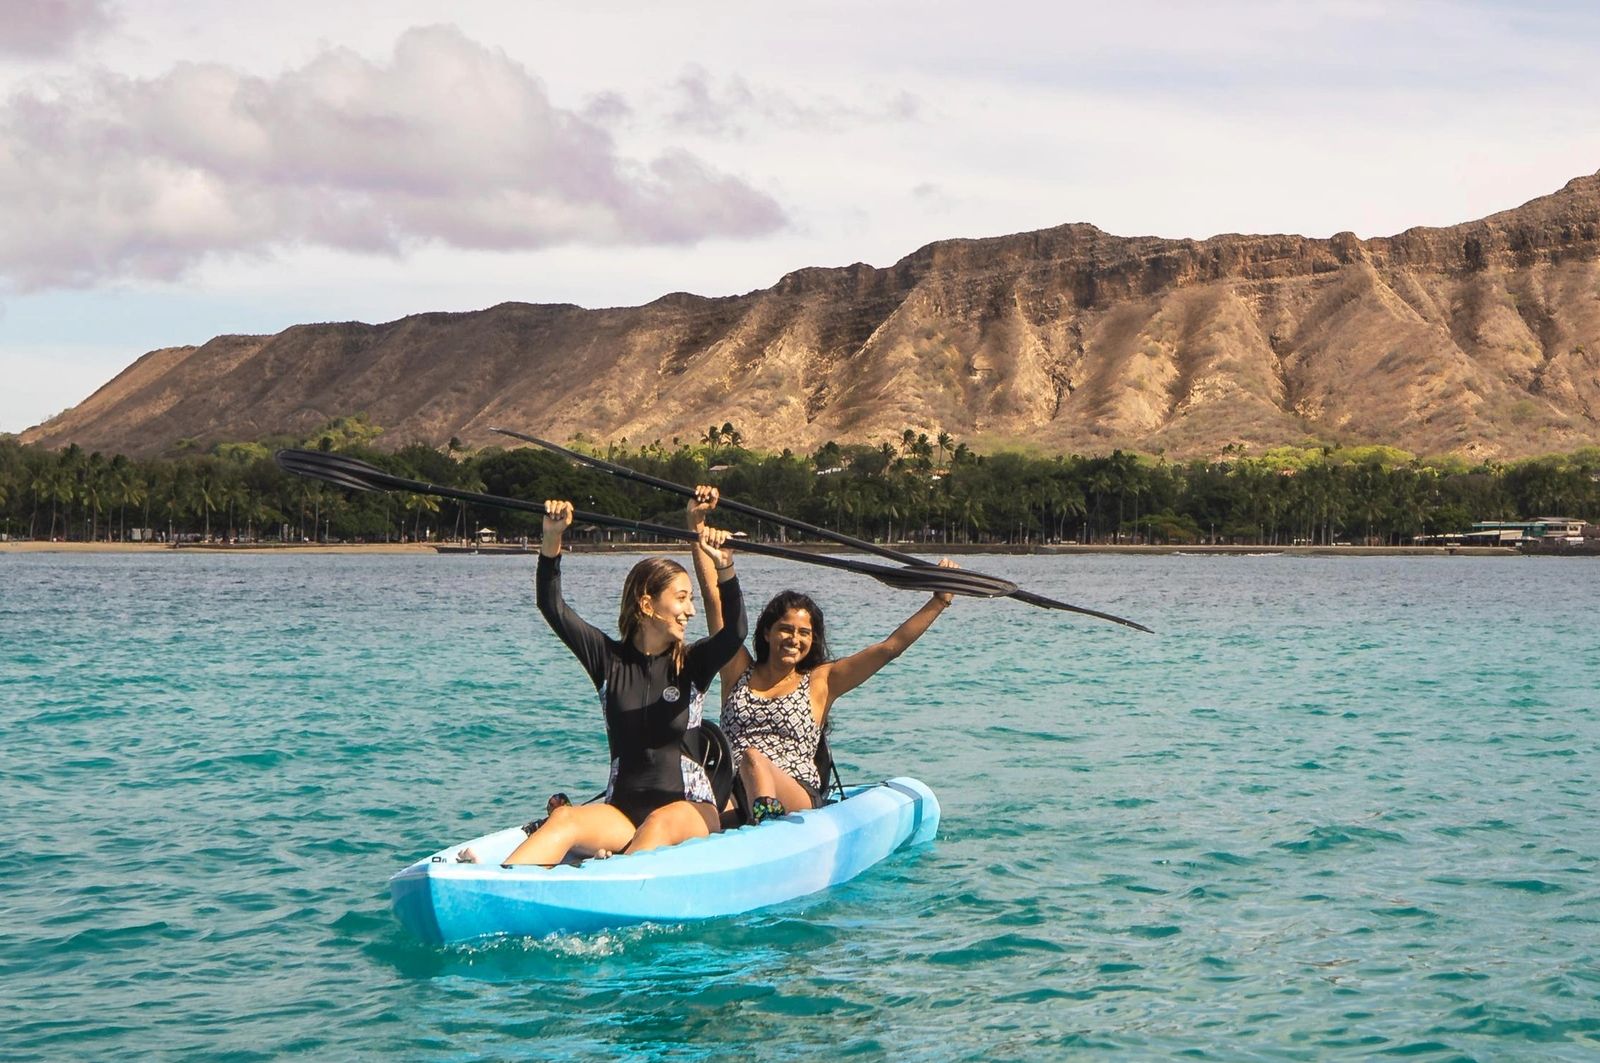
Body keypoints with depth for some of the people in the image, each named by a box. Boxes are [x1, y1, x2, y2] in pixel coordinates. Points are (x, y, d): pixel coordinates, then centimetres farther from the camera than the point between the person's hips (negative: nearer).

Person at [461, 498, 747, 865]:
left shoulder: (693, 664, 4)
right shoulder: (610, 659, 7)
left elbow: (734, 632, -16)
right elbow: (553, 608, 1)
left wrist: (724, 568, -32)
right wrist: (552, 538, -12)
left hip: (689, 809, -1)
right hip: (623, 811, 1)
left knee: (660, 824, -36)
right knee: (564, 819, -29)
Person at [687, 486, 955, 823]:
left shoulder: (819, 682, 14)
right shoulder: (738, 672, 18)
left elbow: (891, 646, 11)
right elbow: (714, 596, 15)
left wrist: (940, 600, 5)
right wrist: (697, 525, 12)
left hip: (800, 803, -3)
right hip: (735, 798, 3)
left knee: (754, 758, -36)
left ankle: (768, 824, -63)